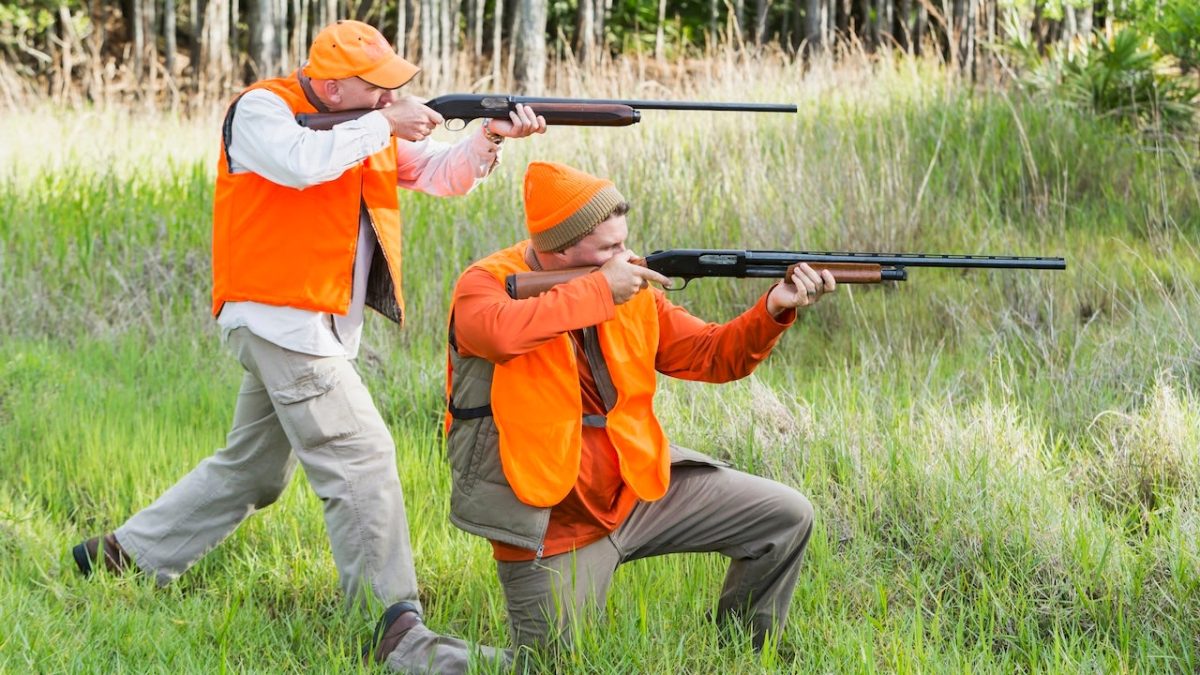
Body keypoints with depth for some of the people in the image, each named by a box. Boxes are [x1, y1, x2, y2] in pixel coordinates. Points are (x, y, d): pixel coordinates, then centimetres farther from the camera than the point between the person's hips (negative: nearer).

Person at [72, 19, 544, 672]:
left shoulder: (369, 125, 13)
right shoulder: (261, 109, -11)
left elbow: (440, 173, 7)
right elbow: (302, 161, -31)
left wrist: (488, 140, -13)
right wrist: (384, 124, -21)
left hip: (318, 328, 9)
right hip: (280, 316, -9)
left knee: (251, 470, 18)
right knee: (361, 456, -15)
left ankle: (120, 555, 29)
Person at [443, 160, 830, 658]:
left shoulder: (633, 288, 2)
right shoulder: (488, 283, -14)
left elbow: (712, 356, 5)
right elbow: (501, 331, -39)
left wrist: (774, 311, -14)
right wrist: (599, 291, -28)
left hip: (636, 487, 5)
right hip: (553, 525, -5)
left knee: (786, 517, 1)